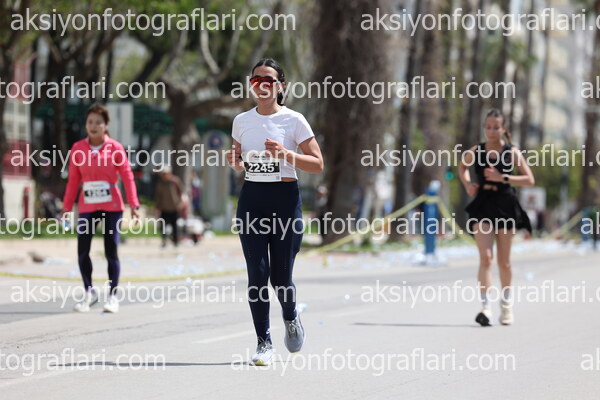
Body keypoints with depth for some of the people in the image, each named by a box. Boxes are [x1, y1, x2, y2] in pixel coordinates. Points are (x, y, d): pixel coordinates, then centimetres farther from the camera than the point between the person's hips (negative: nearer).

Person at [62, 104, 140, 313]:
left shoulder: (115, 148, -2)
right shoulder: (78, 148, 4)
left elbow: (127, 177, -3)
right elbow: (73, 180, 7)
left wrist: (134, 205, -10)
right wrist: (67, 208, 5)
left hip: (111, 207, -2)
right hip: (87, 207, 2)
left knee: (111, 251, 0)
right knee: (82, 251, -4)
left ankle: (113, 296, 10)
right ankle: (89, 293, 15)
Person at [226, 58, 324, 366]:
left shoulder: (293, 120, -3)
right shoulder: (242, 121, 9)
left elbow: (317, 164, -4)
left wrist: (285, 154, -18)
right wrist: (235, 160, -3)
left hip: (285, 198, -3)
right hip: (251, 199, 3)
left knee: (280, 276, -2)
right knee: (257, 274, -6)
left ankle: (291, 319, 31)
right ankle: (264, 342, 2)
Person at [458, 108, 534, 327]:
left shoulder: (512, 152, -2)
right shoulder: (476, 151, 3)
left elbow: (530, 179, -5)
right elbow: (462, 166, 24)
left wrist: (503, 178, -16)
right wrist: (467, 183, 4)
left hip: (505, 207, 0)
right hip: (482, 207, 0)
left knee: (504, 261, 10)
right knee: (485, 257, -14)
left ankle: (506, 303, 31)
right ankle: (485, 307, -20)